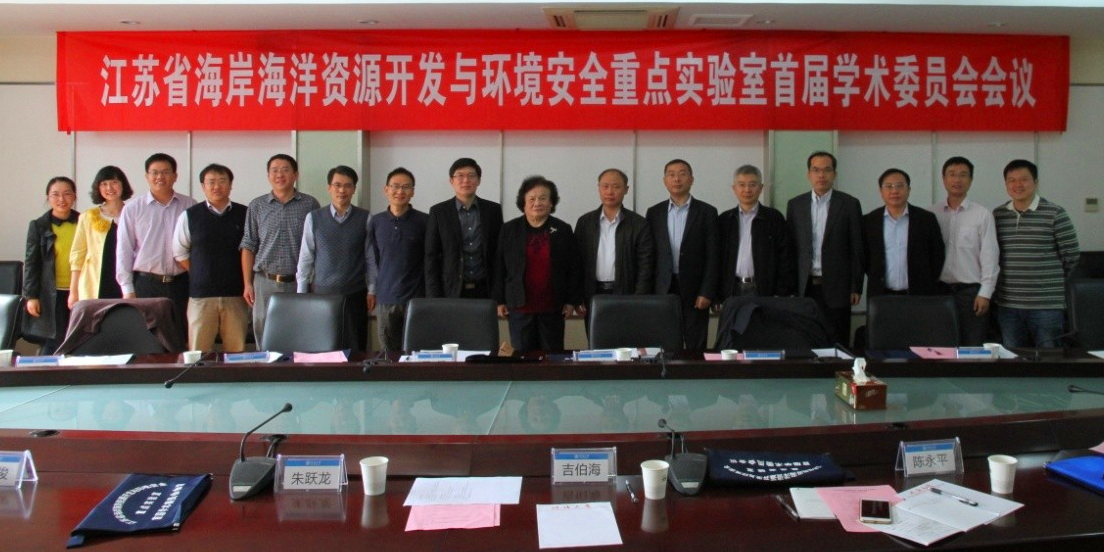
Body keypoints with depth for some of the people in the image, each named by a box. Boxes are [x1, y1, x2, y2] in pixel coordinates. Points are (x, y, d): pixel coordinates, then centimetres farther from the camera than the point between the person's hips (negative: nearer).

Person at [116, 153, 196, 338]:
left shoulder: (190, 206, 4)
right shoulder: (133, 209, 4)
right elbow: (124, 250, 5)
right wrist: (128, 289, 0)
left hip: (180, 283, 0)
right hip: (146, 284, 0)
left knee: (181, 339, 3)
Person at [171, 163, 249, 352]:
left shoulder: (245, 215, 5)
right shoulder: (189, 216, 6)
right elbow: (179, 252, 12)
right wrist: (199, 274, 7)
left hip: (236, 293, 0)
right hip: (201, 294, 0)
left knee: (237, 350, 3)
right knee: (198, 352, 1)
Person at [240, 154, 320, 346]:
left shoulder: (310, 204, 3)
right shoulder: (257, 206, 8)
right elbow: (248, 247, 8)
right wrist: (247, 284, 3)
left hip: (300, 283, -1)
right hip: (265, 283, 1)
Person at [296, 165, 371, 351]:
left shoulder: (366, 219, 0)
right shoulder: (314, 218, 1)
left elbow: (370, 257, 2)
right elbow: (305, 258, 4)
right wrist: (301, 294, 3)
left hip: (355, 295, 0)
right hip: (321, 294, 0)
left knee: (356, 349, 4)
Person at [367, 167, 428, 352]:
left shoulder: (424, 222, -3)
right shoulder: (376, 222, 6)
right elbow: (372, 259, 15)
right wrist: (372, 290, 13)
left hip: (416, 297, -2)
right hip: (385, 298, 3)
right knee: (387, 353, 9)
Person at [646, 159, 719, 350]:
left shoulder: (707, 212, 3)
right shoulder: (654, 212, 9)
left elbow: (712, 256, -1)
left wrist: (707, 292, -8)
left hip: (694, 290, -1)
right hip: (663, 290, 2)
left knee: (696, 348, 1)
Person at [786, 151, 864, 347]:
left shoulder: (850, 204, 3)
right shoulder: (795, 205, 8)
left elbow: (857, 249, 2)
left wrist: (856, 287, -2)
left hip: (836, 288, -1)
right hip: (804, 287, 2)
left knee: (837, 345, 1)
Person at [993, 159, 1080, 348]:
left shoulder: (1054, 214, -4)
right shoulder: (997, 215, 6)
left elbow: (1072, 256, 0)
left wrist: (1054, 281, 6)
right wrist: (1011, 277, 8)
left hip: (1047, 305, -3)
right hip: (1007, 306, 3)